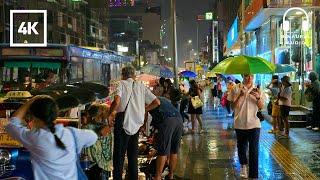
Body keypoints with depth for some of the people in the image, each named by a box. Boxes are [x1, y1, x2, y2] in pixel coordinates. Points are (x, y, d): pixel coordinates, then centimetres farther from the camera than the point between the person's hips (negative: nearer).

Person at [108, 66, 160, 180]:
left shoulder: (122, 84, -1)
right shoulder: (141, 86, 11)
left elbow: (117, 100, -20)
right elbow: (156, 102, 8)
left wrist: (111, 113, -6)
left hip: (123, 122, -4)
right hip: (136, 123, 5)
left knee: (119, 154, 2)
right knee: (133, 154, 17)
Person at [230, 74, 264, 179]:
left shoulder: (256, 89, 5)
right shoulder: (236, 89, -2)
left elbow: (261, 107, -2)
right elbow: (234, 106, -9)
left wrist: (258, 97, -21)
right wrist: (240, 95, -24)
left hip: (254, 124, 0)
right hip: (240, 124, 0)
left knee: (254, 150, -4)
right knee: (241, 147, 15)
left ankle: (253, 175, 2)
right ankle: (243, 165, 42)